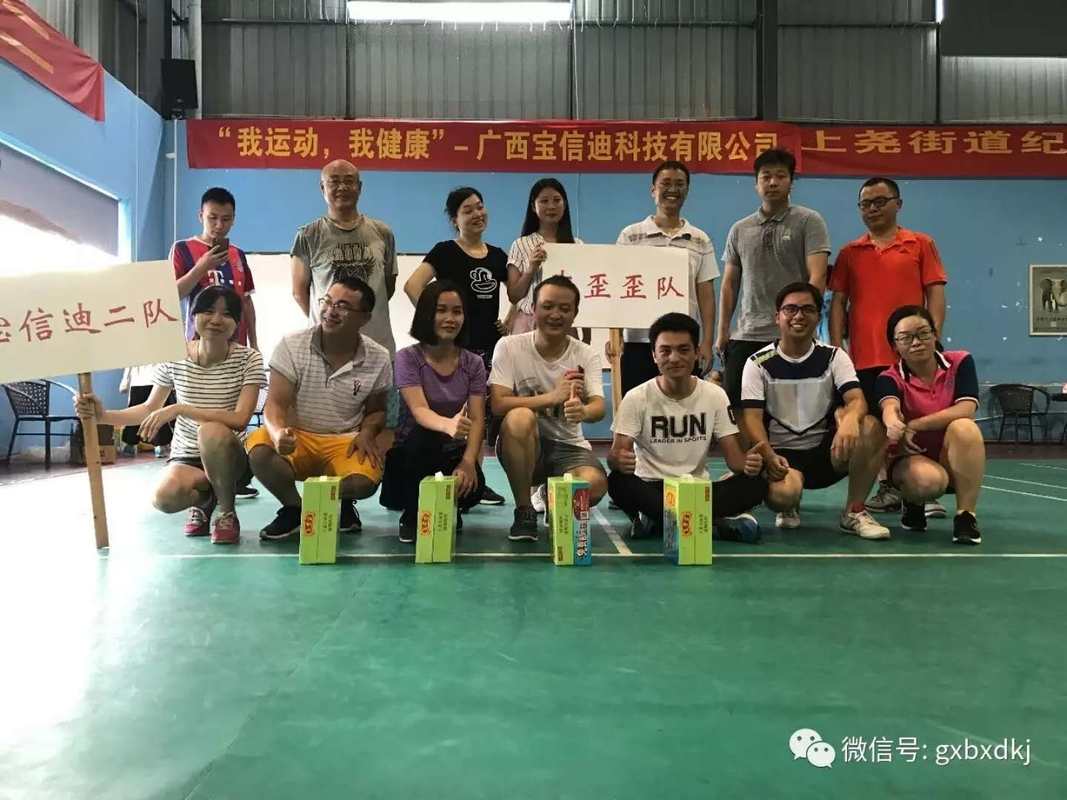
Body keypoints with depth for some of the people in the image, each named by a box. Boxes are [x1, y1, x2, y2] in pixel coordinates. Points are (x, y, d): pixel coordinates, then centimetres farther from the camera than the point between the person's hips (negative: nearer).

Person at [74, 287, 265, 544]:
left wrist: (179, 409, -31)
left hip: (229, 457, -2)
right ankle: (203, 498, 8)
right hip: (185, 457, 2)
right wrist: (103, 415, -11)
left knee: (212, 430, -38)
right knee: (164, 498, -32)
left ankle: (227, 512, -11)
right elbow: (149, 409, 7)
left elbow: (240, 419, -24)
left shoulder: (248, 359, -12)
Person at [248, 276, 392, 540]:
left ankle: (341, 503, 11)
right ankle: (293, 508, -1)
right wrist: (278, 432, -36)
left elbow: (376, 410, 10)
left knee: (365, 482, -31)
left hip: (345, 442, 0)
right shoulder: (291, 346, -9)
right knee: (259, 449, -33)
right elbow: (275, 404, -13)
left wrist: (367, 433, -13)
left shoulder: (378, 359, -5)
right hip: (296, 438, 0)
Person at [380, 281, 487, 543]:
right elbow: (419, 411, -25)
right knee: (424, 436, -36)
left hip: (452, 455, 2)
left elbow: (477, 420, -9)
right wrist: (448, 425, -48)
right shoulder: (407, 358, -9)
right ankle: (412, 515, -11)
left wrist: (468, 461, -28)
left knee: (472, 484, -31)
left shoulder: (473, 363, 0)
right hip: (409, 453, -2)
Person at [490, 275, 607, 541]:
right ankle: (524, 511, -15)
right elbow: (498, 404, -17)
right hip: (523, 445, -1)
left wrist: (582, 411, -43)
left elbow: (599, 407, -17)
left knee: (594, 485, -31)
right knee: (520, 417, -36)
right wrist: (553, 397, -27)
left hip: (569, 447, 2)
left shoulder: (587, 355, -3)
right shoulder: (509, 346, -7)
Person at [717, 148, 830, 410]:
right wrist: (722, 331, 8)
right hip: (744, 337, 4)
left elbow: (817, 277, -7)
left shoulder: (809, 221, 1)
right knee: (735, 407, 2)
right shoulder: (739, 229, 14)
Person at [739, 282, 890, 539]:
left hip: (825, 451, 3)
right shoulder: (758, 363, -2)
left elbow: (857, 399, -13)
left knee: (872, 428, -27)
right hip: (782, 454, -2)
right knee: (782, 494, -36)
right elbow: (751, 417, -10)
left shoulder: (833, 357, 3)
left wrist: (850, 420, -39)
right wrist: (769, 456, -29)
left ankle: (854, 511, -9)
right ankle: (789, 508, 7)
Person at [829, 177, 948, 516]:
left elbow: (935, 294, 3)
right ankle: (888, 488, 14)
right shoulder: (849, 253, 13)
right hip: (865, 356, 2)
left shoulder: (921, 244, 8)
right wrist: (837, 346, 0)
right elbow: (838, 303, 10)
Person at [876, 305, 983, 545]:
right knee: (927, 480, -36)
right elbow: (889, 407, -34)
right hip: (910, 459, -1)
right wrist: (894, 424, -59)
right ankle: (913, 504, 3)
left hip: (954, 461, 1)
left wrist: (914, 425, -29)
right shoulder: (890, 379, -10)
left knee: (964, 427, -32)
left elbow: (966, 409, -21)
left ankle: (966, 515, -20)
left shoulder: (960, 363, -6)